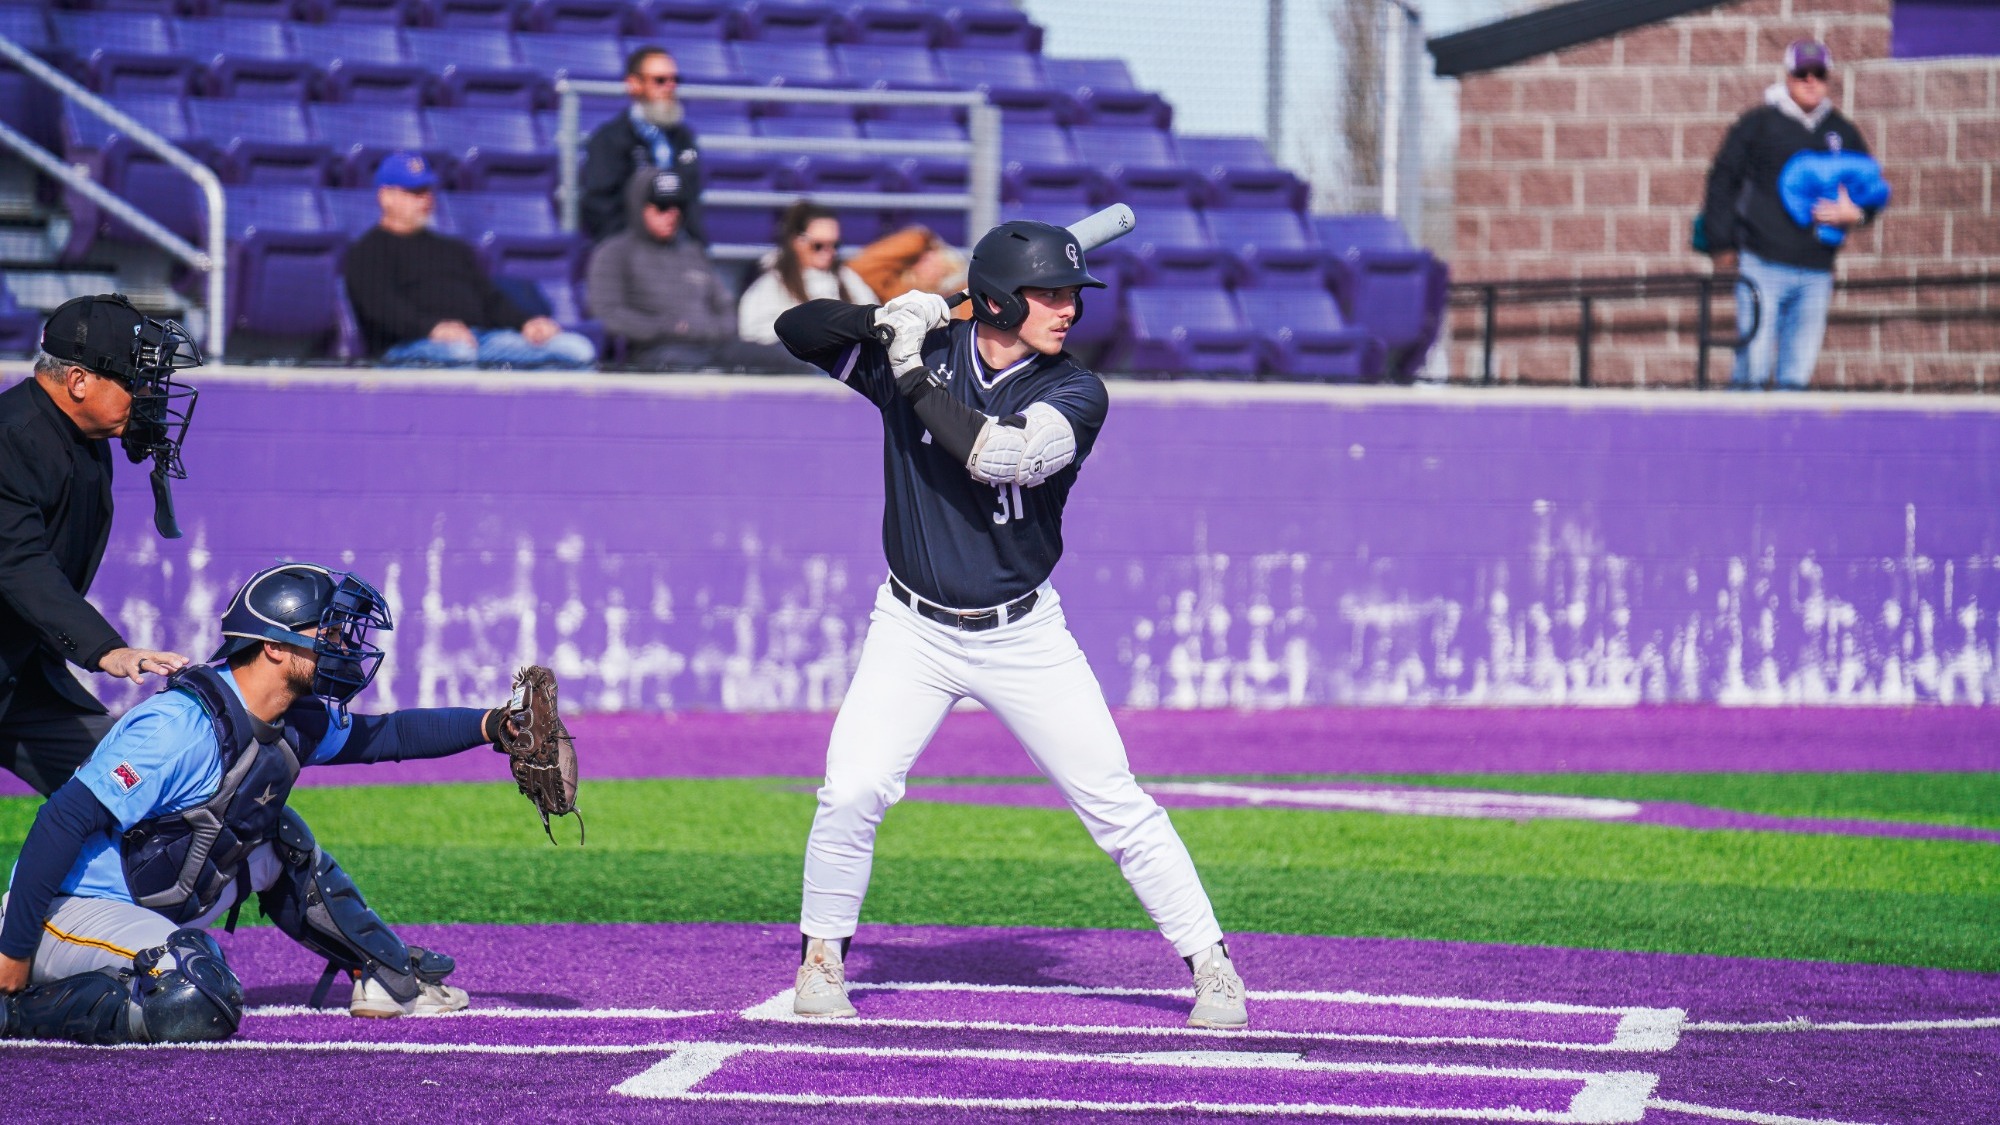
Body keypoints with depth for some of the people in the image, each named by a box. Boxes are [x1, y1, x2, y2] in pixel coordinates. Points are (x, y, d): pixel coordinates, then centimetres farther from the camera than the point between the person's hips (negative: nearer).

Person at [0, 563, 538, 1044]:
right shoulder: (183, 726, -26)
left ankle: (387, 977, 28)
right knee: (201, 1007, -32)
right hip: (68, 910, -9)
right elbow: (64, 821, -27)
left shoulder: (296, 722, 3)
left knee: (280, 842, 14)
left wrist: (492, 724, 10)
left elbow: (388, 735, 21)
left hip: (145, 907, 9)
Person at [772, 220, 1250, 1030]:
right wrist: (885, 319, -21)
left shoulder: (1074, 393, -11)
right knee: (853, 790, -14)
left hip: (1023, 634, 0)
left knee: (1115, 803, -2)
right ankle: (822, 954, 7)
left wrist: (915, 379, -23)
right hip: (913, 629, 0)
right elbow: (796, 329, -5)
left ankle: (1210, 963, 8)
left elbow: (1003, 455, -28)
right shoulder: (922, 349, -6)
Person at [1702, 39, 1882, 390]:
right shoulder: (1758, 124, 5)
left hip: (1817, 272, 4)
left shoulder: (1843, 134, 15)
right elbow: (1722, 180, 7)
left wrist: (1854, 213, -2)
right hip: (1763, 265, -4)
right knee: (1754, 366, -10)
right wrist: (1722, 243, 0)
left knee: (1798, 371, 4)